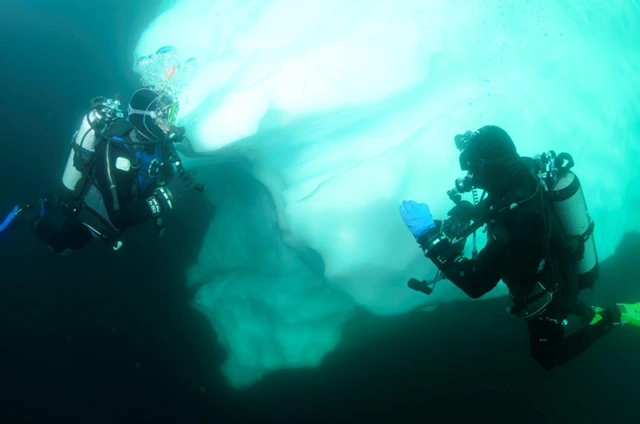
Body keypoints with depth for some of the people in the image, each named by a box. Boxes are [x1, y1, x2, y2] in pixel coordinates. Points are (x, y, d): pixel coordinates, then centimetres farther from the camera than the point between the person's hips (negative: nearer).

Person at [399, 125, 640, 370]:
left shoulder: (514, 220, -46)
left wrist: (429, 236, -44)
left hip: (549, 296, -8)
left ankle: (612, 317, 20)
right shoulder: (528, 170, -21)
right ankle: (590, 314, 41)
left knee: (549, 358, 22)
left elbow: (475, 284, -43)